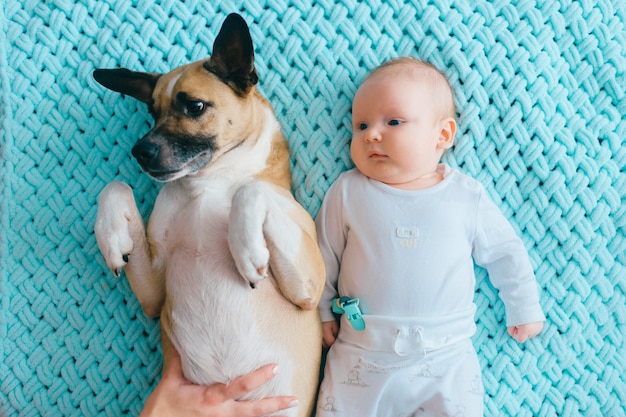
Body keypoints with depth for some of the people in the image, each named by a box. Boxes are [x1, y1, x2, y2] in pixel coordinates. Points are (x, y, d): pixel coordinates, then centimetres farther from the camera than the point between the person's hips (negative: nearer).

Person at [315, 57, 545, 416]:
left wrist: (523, 309, 16)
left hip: (446, 357, 0)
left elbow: (505, 253, 10)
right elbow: (324, 255, 5)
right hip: (361, 355, 0)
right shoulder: (348, 191, -4)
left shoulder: (468, 196, -2)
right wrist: (323, 311, 8)